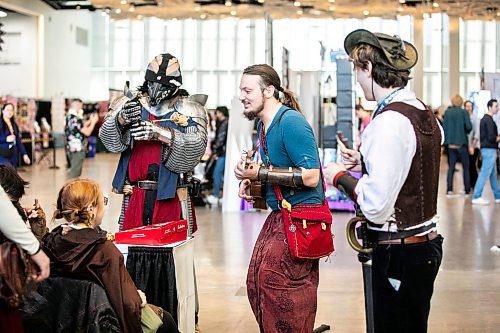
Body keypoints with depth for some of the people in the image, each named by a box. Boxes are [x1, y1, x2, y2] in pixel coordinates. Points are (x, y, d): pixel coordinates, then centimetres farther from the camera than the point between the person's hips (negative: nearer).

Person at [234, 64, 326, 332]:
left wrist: (260, 173, -21)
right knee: (257, 280, 9)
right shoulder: (263, 124, 12)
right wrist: (251, 181, 6)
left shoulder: (291, 121, -17)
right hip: (278, 216, 9)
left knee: (275, 280, -10)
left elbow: (310, 177, -23)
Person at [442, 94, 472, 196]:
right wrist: (466, 132, 8)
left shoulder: (447, 112, 1)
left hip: (451, 144, 3)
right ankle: (467, 190, 9)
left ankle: (449, 189, -1)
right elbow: (469, 127, -13)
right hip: (462, 143, -3)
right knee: (465, 167, 8)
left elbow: (444, 126, 1)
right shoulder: (464, 112, -8)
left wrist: (446, 139, 11)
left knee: (451, 167, 8)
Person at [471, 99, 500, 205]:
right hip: (489, 150, -10)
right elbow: (491, 138, -20)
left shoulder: (484, 118, 14)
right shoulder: (489, 120, -15)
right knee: (485, 173, -7)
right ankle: (476, 197, -6)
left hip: (487, 149, 10)